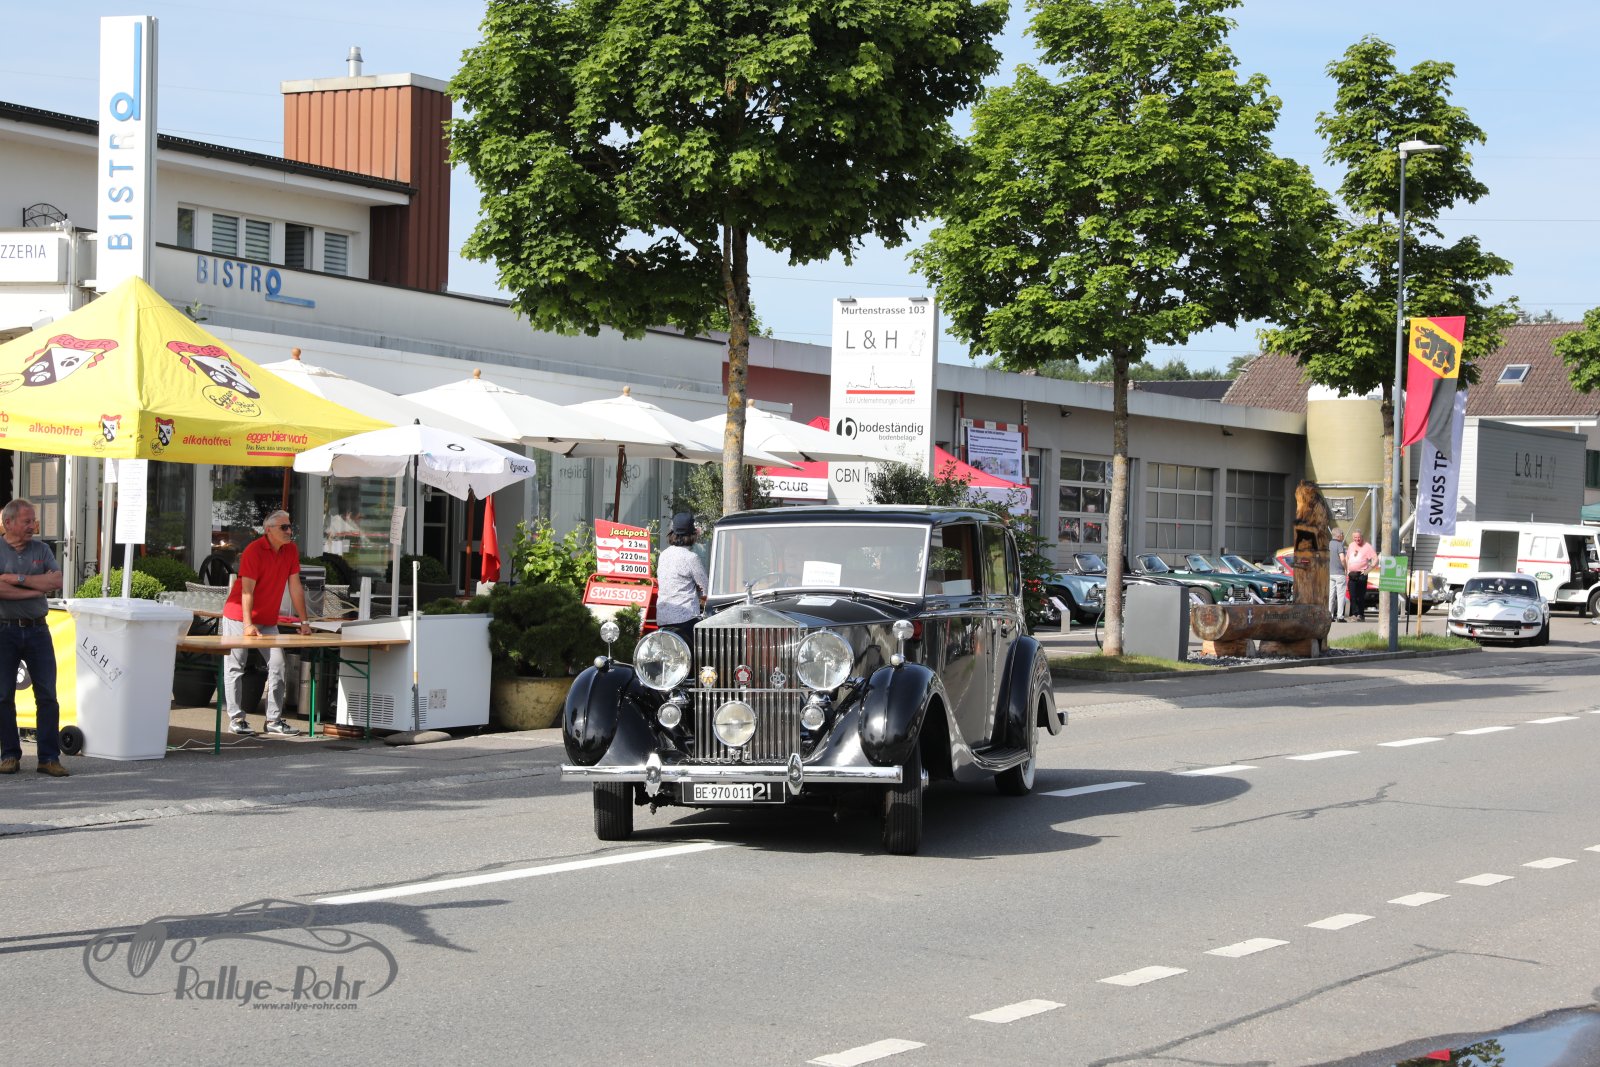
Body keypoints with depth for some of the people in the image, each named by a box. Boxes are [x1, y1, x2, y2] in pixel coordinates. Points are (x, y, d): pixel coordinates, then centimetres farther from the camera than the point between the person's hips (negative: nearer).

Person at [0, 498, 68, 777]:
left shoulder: (41, 549, 10)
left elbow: (56, 582, -4)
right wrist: (37, 589, -9)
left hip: (37, 629, 2)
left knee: (47, 695, -2)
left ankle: (49, 757, 1)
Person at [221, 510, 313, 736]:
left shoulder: (291, 551, 1)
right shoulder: (253, 551, -17)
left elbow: (295, 587, 5)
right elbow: (247, 590, -21)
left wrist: (304, 621, 3)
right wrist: (248, 624, -28)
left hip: (268, 620, 6)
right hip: (239, 617, -6)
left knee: (277, 665, -2)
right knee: (235, 667, -2)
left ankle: (274, 719, 2)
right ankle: (236, 718, 4)